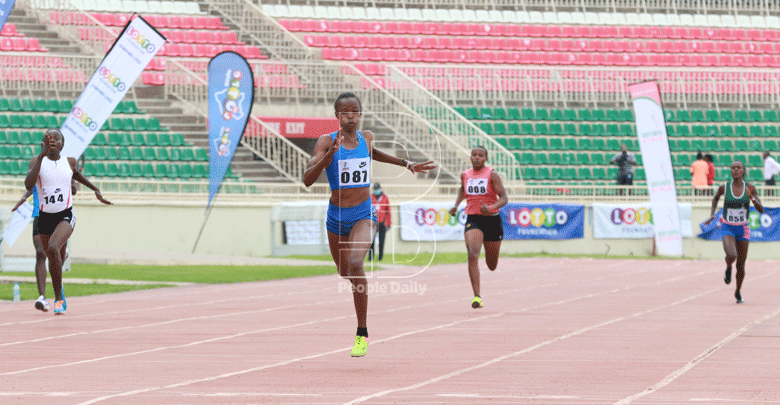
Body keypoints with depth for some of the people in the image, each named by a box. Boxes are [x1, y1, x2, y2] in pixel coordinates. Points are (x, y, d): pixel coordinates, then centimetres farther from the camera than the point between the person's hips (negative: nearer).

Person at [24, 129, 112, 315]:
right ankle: (59, 298, 44)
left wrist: (96, 189, 30)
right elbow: (28, 184, -23)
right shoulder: (37, 161, -4)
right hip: (45, 217, 2)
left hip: (65, 216, -2)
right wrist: (42, 155, -25)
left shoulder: (69, 162, 1)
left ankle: (59, 299, -19)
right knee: (53, 258, 16)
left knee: (53, 248, -28)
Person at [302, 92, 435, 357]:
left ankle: (362, 333, -23)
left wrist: (407, 164, 27)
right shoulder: (327, 142, -9)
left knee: (355, 263, -27)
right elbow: (308, 179, -19)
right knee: (344, 273, 16)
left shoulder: (366, 138, 1)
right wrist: (329, 155, -32)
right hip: (337, 216, 1)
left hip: (363, 215, -1)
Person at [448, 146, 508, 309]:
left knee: (492, 266, 13)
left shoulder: (492, 175, -7)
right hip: (472, 220, 1)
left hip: (492, 220, -1)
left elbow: (503, 198, -12)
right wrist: (456, 205, 13)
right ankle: (477, 296, -25)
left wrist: (491, 208, -30)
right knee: (473, 255, -24)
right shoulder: (465, 175, 5)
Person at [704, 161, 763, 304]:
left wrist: (752, 198, -25)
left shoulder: (749, 188, -7)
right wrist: (712, 214, 5)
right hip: (727, 228, -1)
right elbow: (715, 198, 17)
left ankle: (738, 292, 31)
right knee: (731, 256, -27)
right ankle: (728, 268, 10)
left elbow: (761, 210, -8)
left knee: (741, 264, 7)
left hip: (743, 229, 1)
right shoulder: (724, 187, -7)